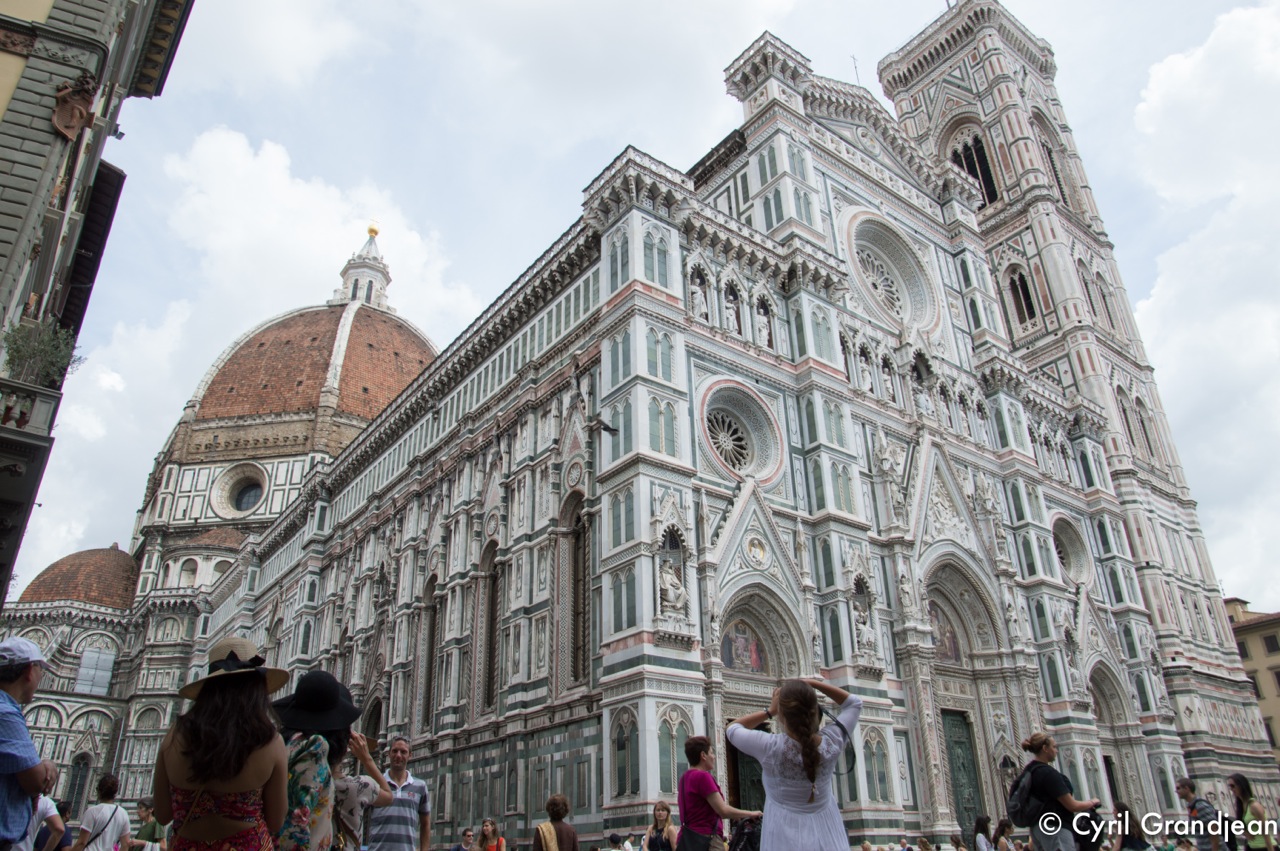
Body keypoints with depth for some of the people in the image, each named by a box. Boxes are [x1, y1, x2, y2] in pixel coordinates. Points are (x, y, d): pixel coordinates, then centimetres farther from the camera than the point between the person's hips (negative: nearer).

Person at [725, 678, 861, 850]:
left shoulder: (770, 747, -24)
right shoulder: (831, 744, -17)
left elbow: (732, 729, -3)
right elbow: (854, 703, 2)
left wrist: (770, 711, -3)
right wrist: (813, 683, -6)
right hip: (827, 836, 3)